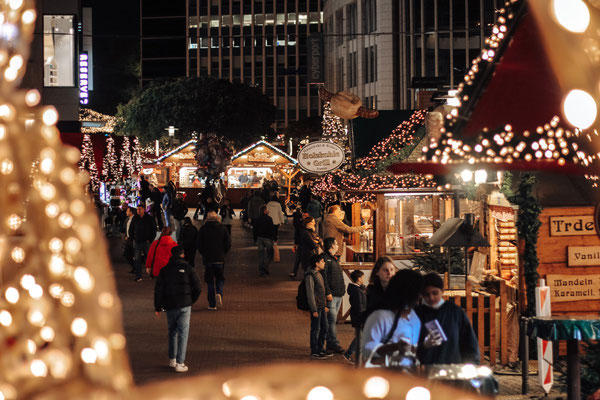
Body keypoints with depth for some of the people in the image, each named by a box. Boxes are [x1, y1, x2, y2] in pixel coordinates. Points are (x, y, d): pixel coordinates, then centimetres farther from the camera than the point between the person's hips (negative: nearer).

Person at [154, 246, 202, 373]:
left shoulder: (164, 270, 4)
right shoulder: (188, 269, 0)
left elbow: (158, 290, 1)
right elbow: (197, 288, -2)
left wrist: (157, 308, 6)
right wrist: (191, 301, 14)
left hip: (170, 306, 2)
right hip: (185, 305, -2)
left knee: (172, 331, 20)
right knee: (183, 333, 0)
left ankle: (172, 359, 21)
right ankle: (180, 363, -6)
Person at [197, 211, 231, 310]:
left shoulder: (203, 229, -1)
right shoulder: (223, 228, 1)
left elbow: (198, 244, -3)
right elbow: (228, 244, -1)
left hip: (207, 258, 0)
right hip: (220, 259, 1)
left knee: (210, 282, 6)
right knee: (220, 279, 15)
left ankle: (212, 304, 4)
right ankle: (219, 294, -14)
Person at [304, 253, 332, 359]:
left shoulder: (318, 274, 13)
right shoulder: (310, 276, -17)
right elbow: (310, 294, -18)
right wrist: (314, 310, -19)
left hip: (322, 306, 10)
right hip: (316, 307, -10)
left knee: (325, 327, 15)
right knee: (315, 329, -2)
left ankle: (321, 349, 26)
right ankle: (314, 352, 7)